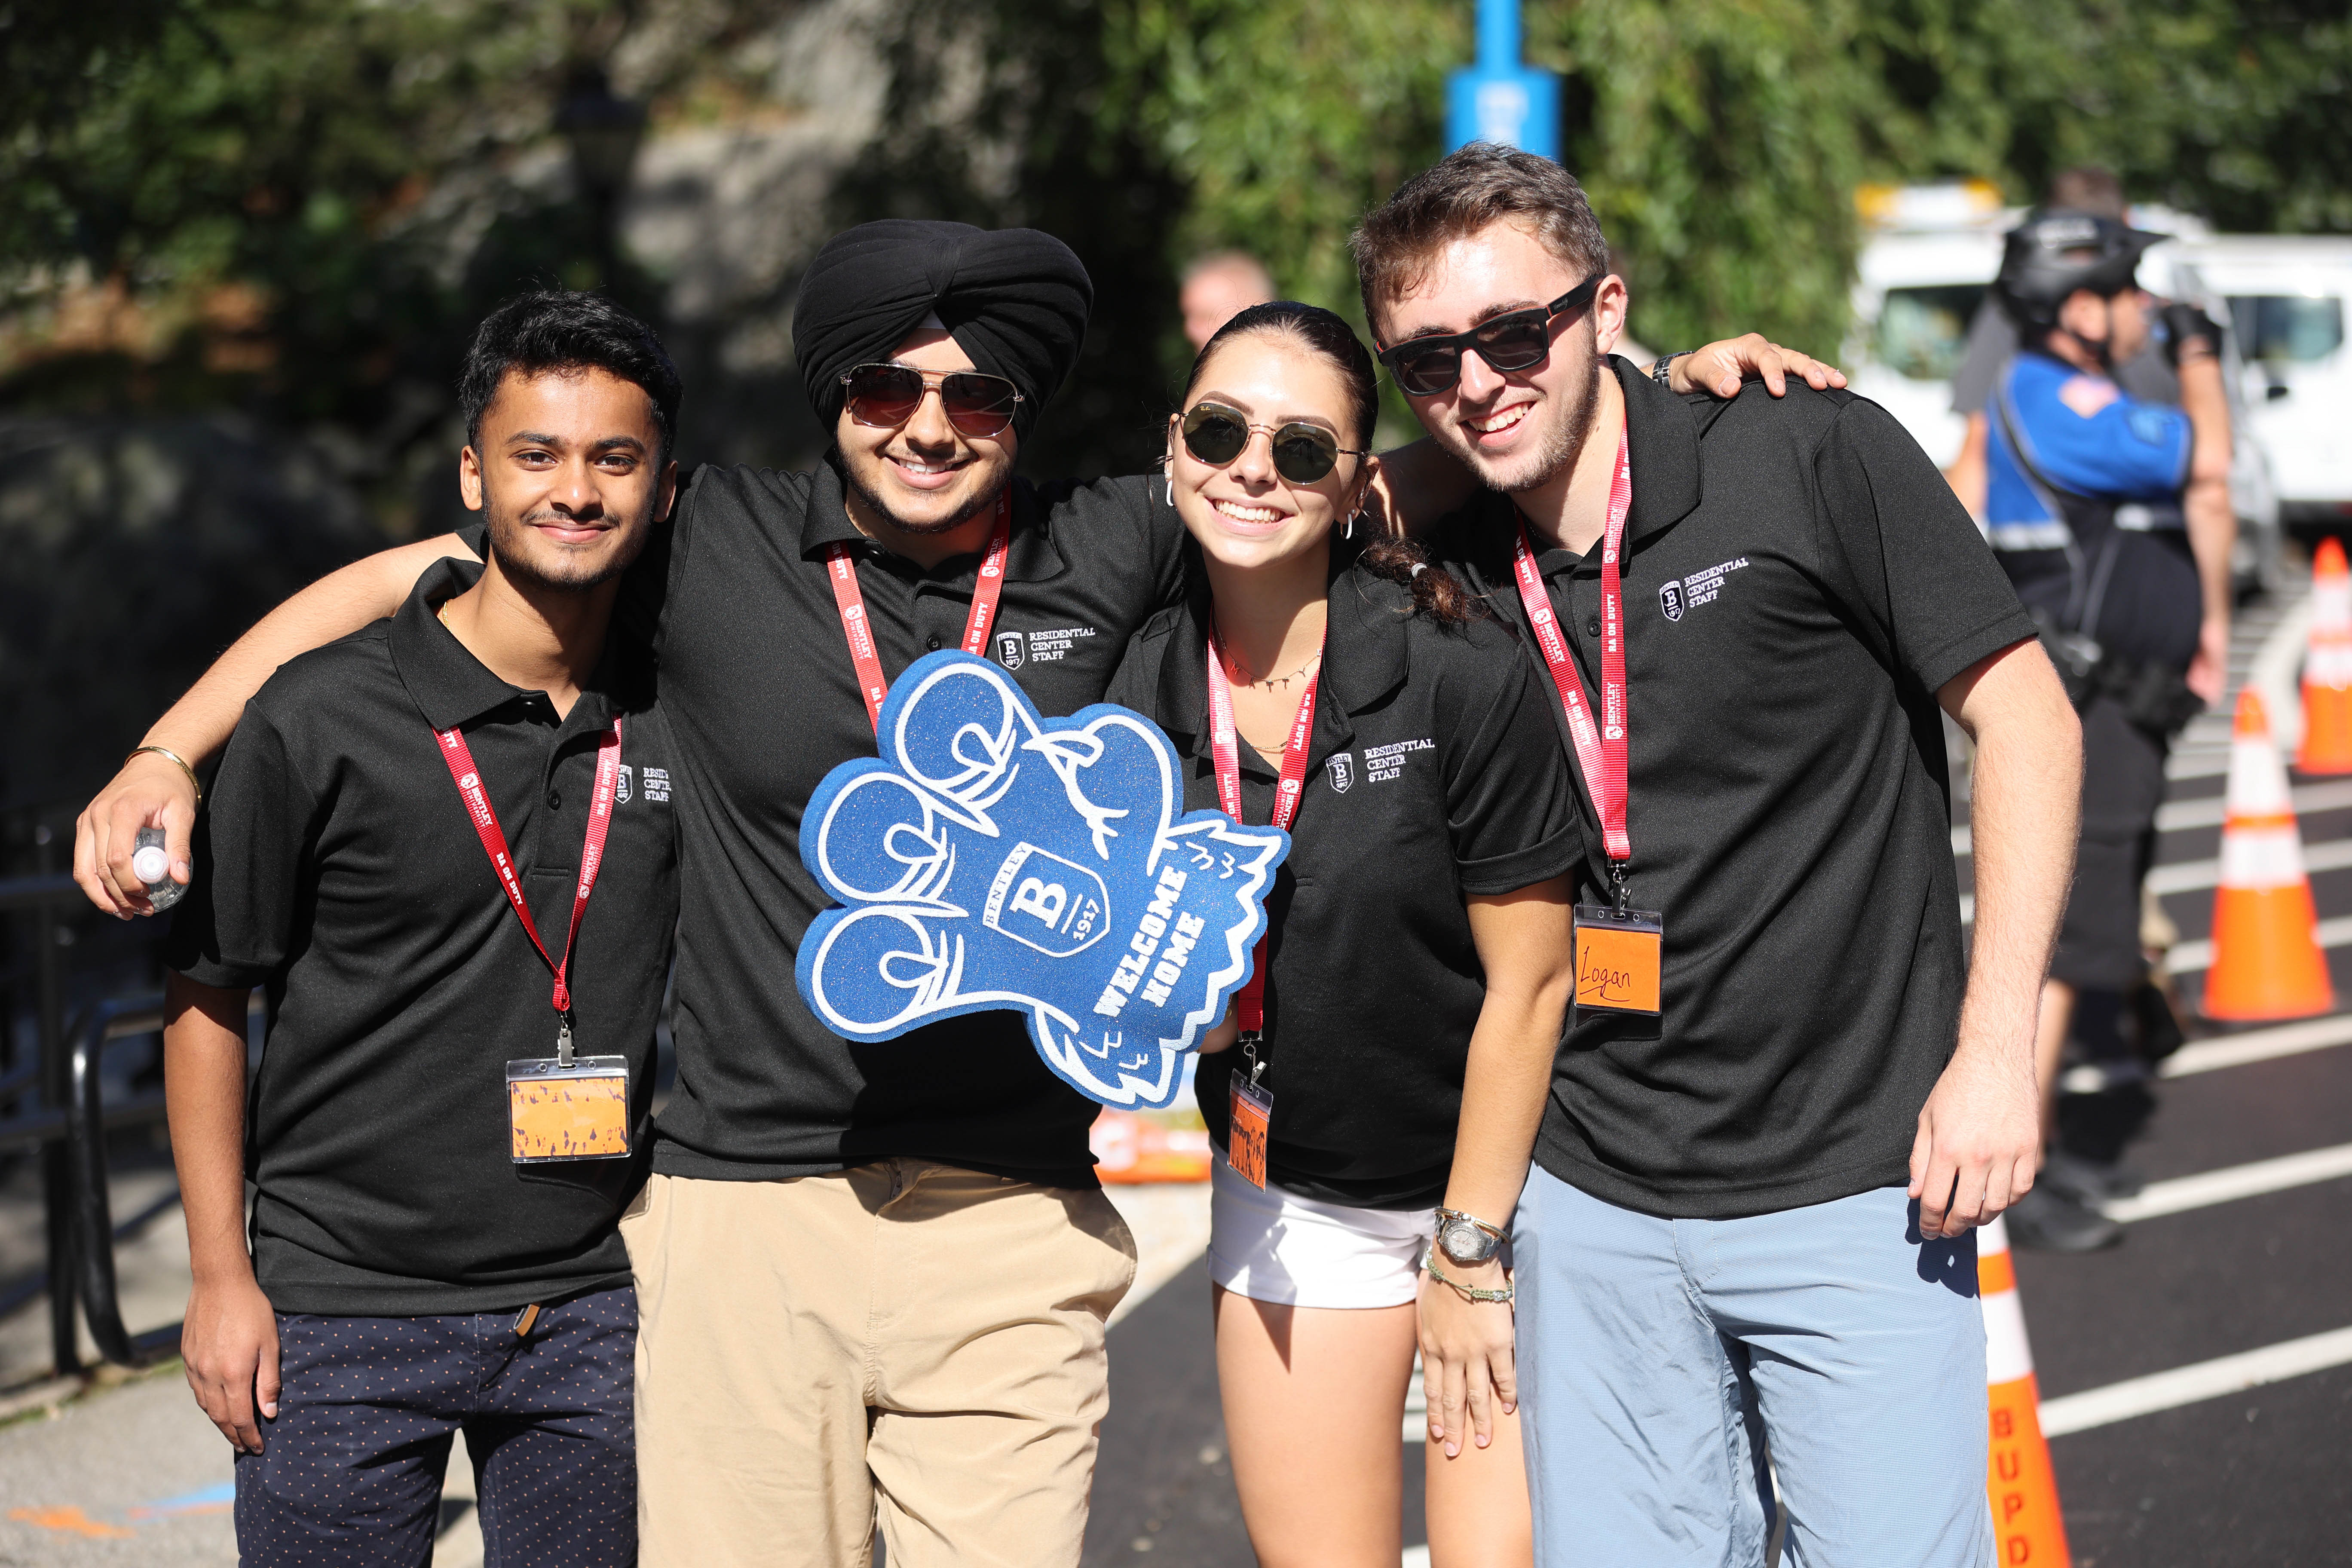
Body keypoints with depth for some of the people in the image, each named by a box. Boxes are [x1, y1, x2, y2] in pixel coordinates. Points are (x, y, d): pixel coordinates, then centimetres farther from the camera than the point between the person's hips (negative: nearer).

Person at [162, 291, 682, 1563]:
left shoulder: (677, 718, 4)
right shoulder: (318, 720, -7)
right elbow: (206, 1000, -1)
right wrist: (220, 1274, -4)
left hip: (594, 1310, 3)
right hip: (345, 1315, -3)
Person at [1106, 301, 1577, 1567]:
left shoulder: (1461, 672, -21)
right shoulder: (1144, 690, -7)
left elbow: (1528, 984, -15)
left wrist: (1469, 1256, -10)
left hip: (1500, 1166, -4)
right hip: (1291, 1196, 4)